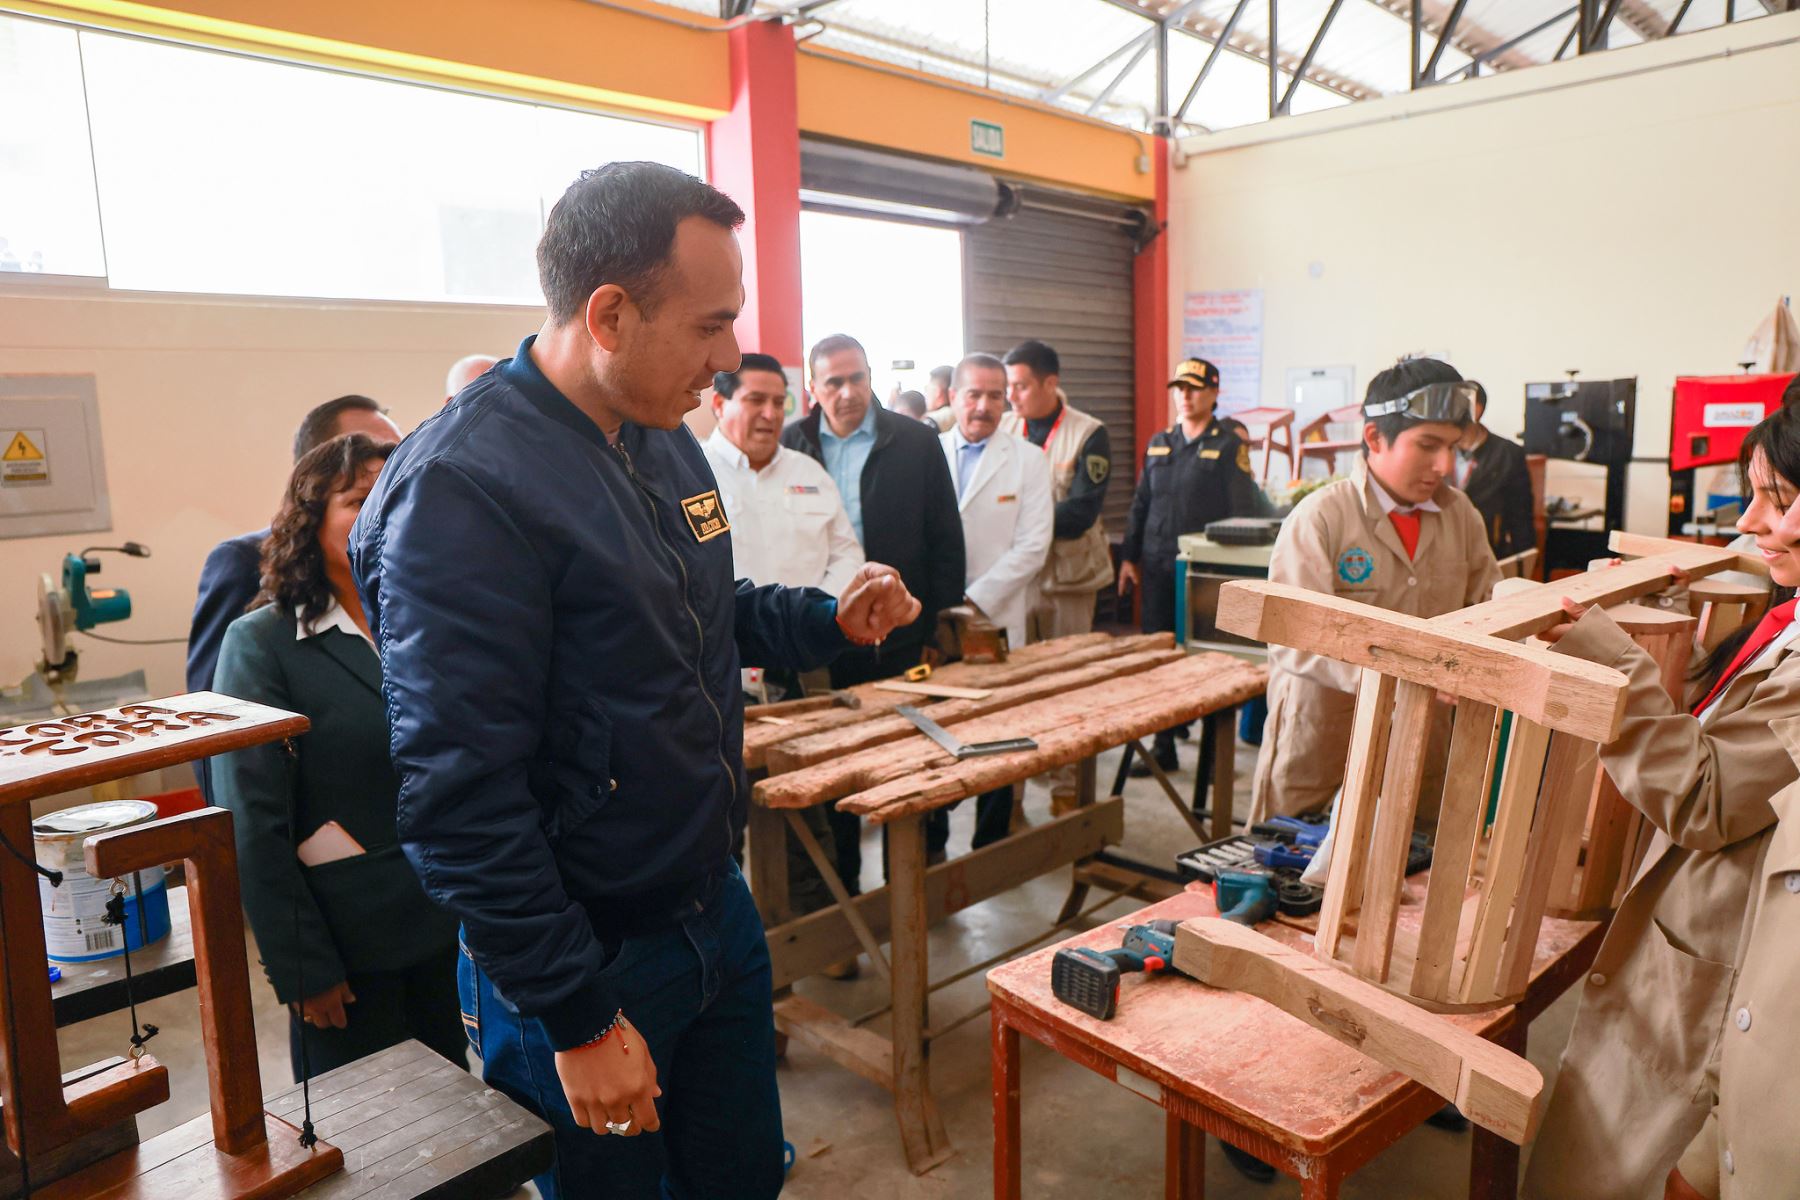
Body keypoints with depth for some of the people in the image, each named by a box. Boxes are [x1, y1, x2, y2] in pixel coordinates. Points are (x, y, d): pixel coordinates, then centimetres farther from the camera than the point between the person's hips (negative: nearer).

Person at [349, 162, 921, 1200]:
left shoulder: (667, 440, 3)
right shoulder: (463, 488, -24)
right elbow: (459, 797, -25)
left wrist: (828, 620, 2)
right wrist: (579, 1021, -19)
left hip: (717, 909, 8)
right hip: (591, 961, -7)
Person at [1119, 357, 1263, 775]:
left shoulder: (1229, 445, -1)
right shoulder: (1158, 444, 14)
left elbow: (1243, 512, -5)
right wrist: (1129, 556, 12)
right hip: (1157, 568, 5)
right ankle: (1163, 747, 17)